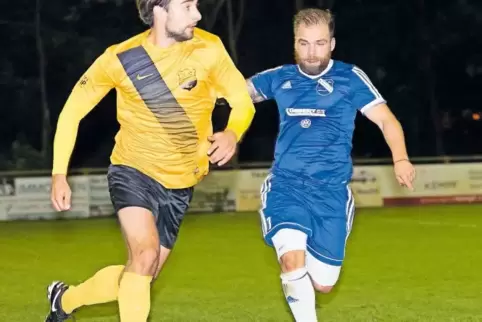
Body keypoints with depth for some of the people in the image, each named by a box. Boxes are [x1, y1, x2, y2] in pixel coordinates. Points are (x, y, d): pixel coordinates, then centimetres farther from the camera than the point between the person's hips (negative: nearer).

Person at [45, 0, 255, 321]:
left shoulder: (208, 48, -15)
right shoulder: (119, 59, -16)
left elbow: (242, 101, -5)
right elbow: (73, 110, -3)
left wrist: (232, 134, -28)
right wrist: (59, 174, -8)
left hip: (180, 183, 3)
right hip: (133, 171, -3)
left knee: (142, 275, 9)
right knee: (145, 254, -27)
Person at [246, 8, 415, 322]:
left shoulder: (350, 78, 1)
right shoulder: (280, 78, 8)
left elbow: (387, 120, -3)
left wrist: (401, 159, -21)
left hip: (331, 191, 0)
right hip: (285, 184, 0)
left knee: (322, 283, 5)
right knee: (293, 260, -25)